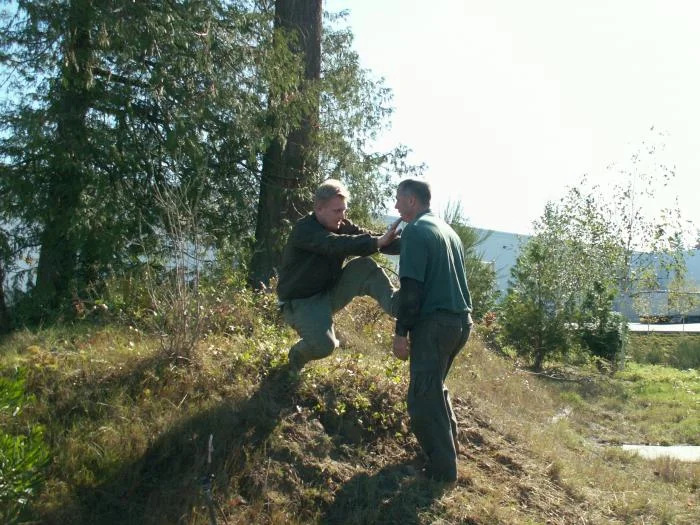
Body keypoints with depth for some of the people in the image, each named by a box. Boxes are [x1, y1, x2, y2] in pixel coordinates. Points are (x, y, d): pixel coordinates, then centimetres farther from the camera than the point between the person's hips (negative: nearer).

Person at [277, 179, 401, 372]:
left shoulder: (342, 226, -1)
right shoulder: (304, 230, -23)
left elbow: (369, 238, -12)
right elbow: (335, 245, -40)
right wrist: (378, 242, -51)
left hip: (330, 293, 6)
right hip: (300, 301, -6)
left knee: (365, 267, -15)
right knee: (323, 345, -28)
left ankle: (396, 306, -24)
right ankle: (297, 355, 6)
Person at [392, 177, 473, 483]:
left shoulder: (416, 231, -11)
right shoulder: (448, 230, 16)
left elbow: (411, 286, -18)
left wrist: (401, 332, -15)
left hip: (435, 323, -9)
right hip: (461, 320, 9)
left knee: (423, 397, -1)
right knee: (434, 386, 26)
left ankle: (442, 470, 4)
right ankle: (448, 445, 36)